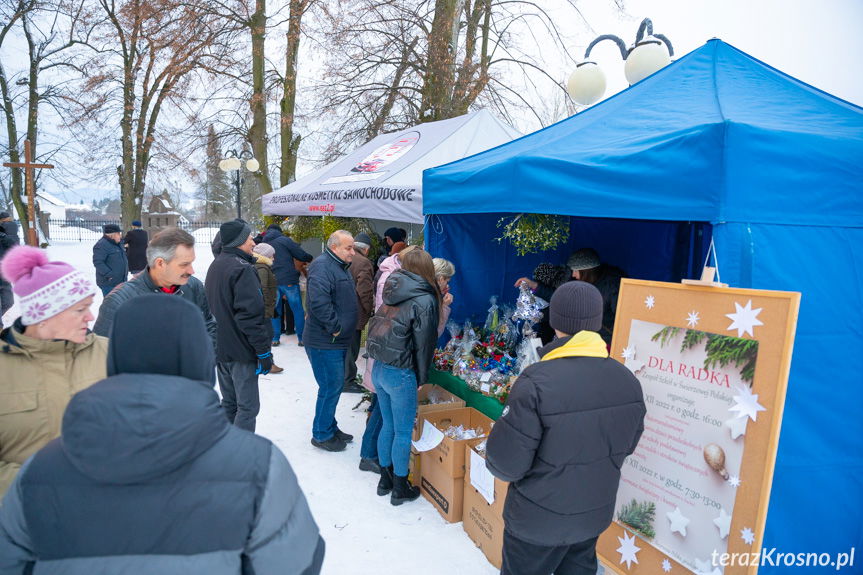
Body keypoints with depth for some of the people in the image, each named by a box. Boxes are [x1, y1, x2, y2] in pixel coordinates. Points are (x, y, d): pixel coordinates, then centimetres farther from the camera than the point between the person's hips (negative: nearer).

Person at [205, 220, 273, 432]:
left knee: (229, 402, 19)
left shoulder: (215, 266, 13)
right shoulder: (242, 269, -18)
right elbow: (251, 315, -23)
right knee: (248, 407, -2)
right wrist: (264, 351, -18)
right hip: (241, 351, -10)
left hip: (220, 348, 10)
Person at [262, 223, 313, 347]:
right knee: (298, 310, 4)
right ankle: (301, 338, 7)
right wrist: (310, 257, 15)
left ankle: (275, 338, 18)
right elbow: (302, 255, -4)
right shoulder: (284, 240, -1)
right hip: (288, 280, -5)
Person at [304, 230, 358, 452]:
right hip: (325, 342, -10)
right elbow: (318, 300, -33)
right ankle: (321, 435, 15)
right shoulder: (322, 266, -18)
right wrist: (334, 327, -24)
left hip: (337, 342, 10)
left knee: (334, 386, 19)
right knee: (331, 387, -1)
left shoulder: (340, 267, 16)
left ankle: (330, 427, 33)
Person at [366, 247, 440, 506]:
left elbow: (376, 327, 8)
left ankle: (385, 479, 35)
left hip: (379, 367, 7)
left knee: (388, 426, 20)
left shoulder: (394, 293, 5)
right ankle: (400, 488, 23)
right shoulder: (425, 300, -13)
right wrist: (421, 378, 2)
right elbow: (424, 344, -10)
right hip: (400, 373, -7)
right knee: (403, 433, 9)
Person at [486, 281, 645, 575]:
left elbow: (505, 463, -25)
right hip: (595, 515, 5)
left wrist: (493, 461, -3)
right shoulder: (629, 382, -12)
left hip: (537, 521, -4)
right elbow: (625, 446, 3)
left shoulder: (536, 382, -31)